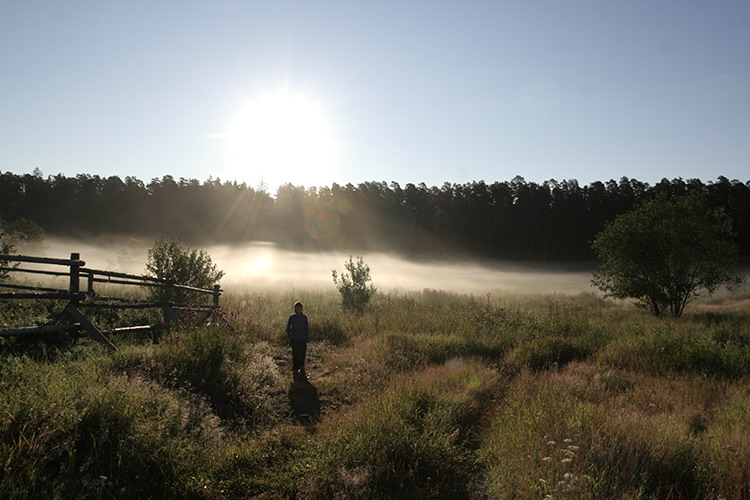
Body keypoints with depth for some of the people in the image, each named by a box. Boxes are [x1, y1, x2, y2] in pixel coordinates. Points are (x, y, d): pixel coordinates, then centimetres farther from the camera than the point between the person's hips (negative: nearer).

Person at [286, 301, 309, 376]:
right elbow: (288, 328, 7)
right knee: (296, 355, -3)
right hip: (294, 340, -2)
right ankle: (295, 370, 8)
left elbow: (307, 328, 8)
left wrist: (307, 337, 7)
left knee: (302, 354, 9)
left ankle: (301, 368, 29)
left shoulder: (304, 317, 0)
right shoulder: (292, 317, -4)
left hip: (303, 340, 2)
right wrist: (289, 336, -1)